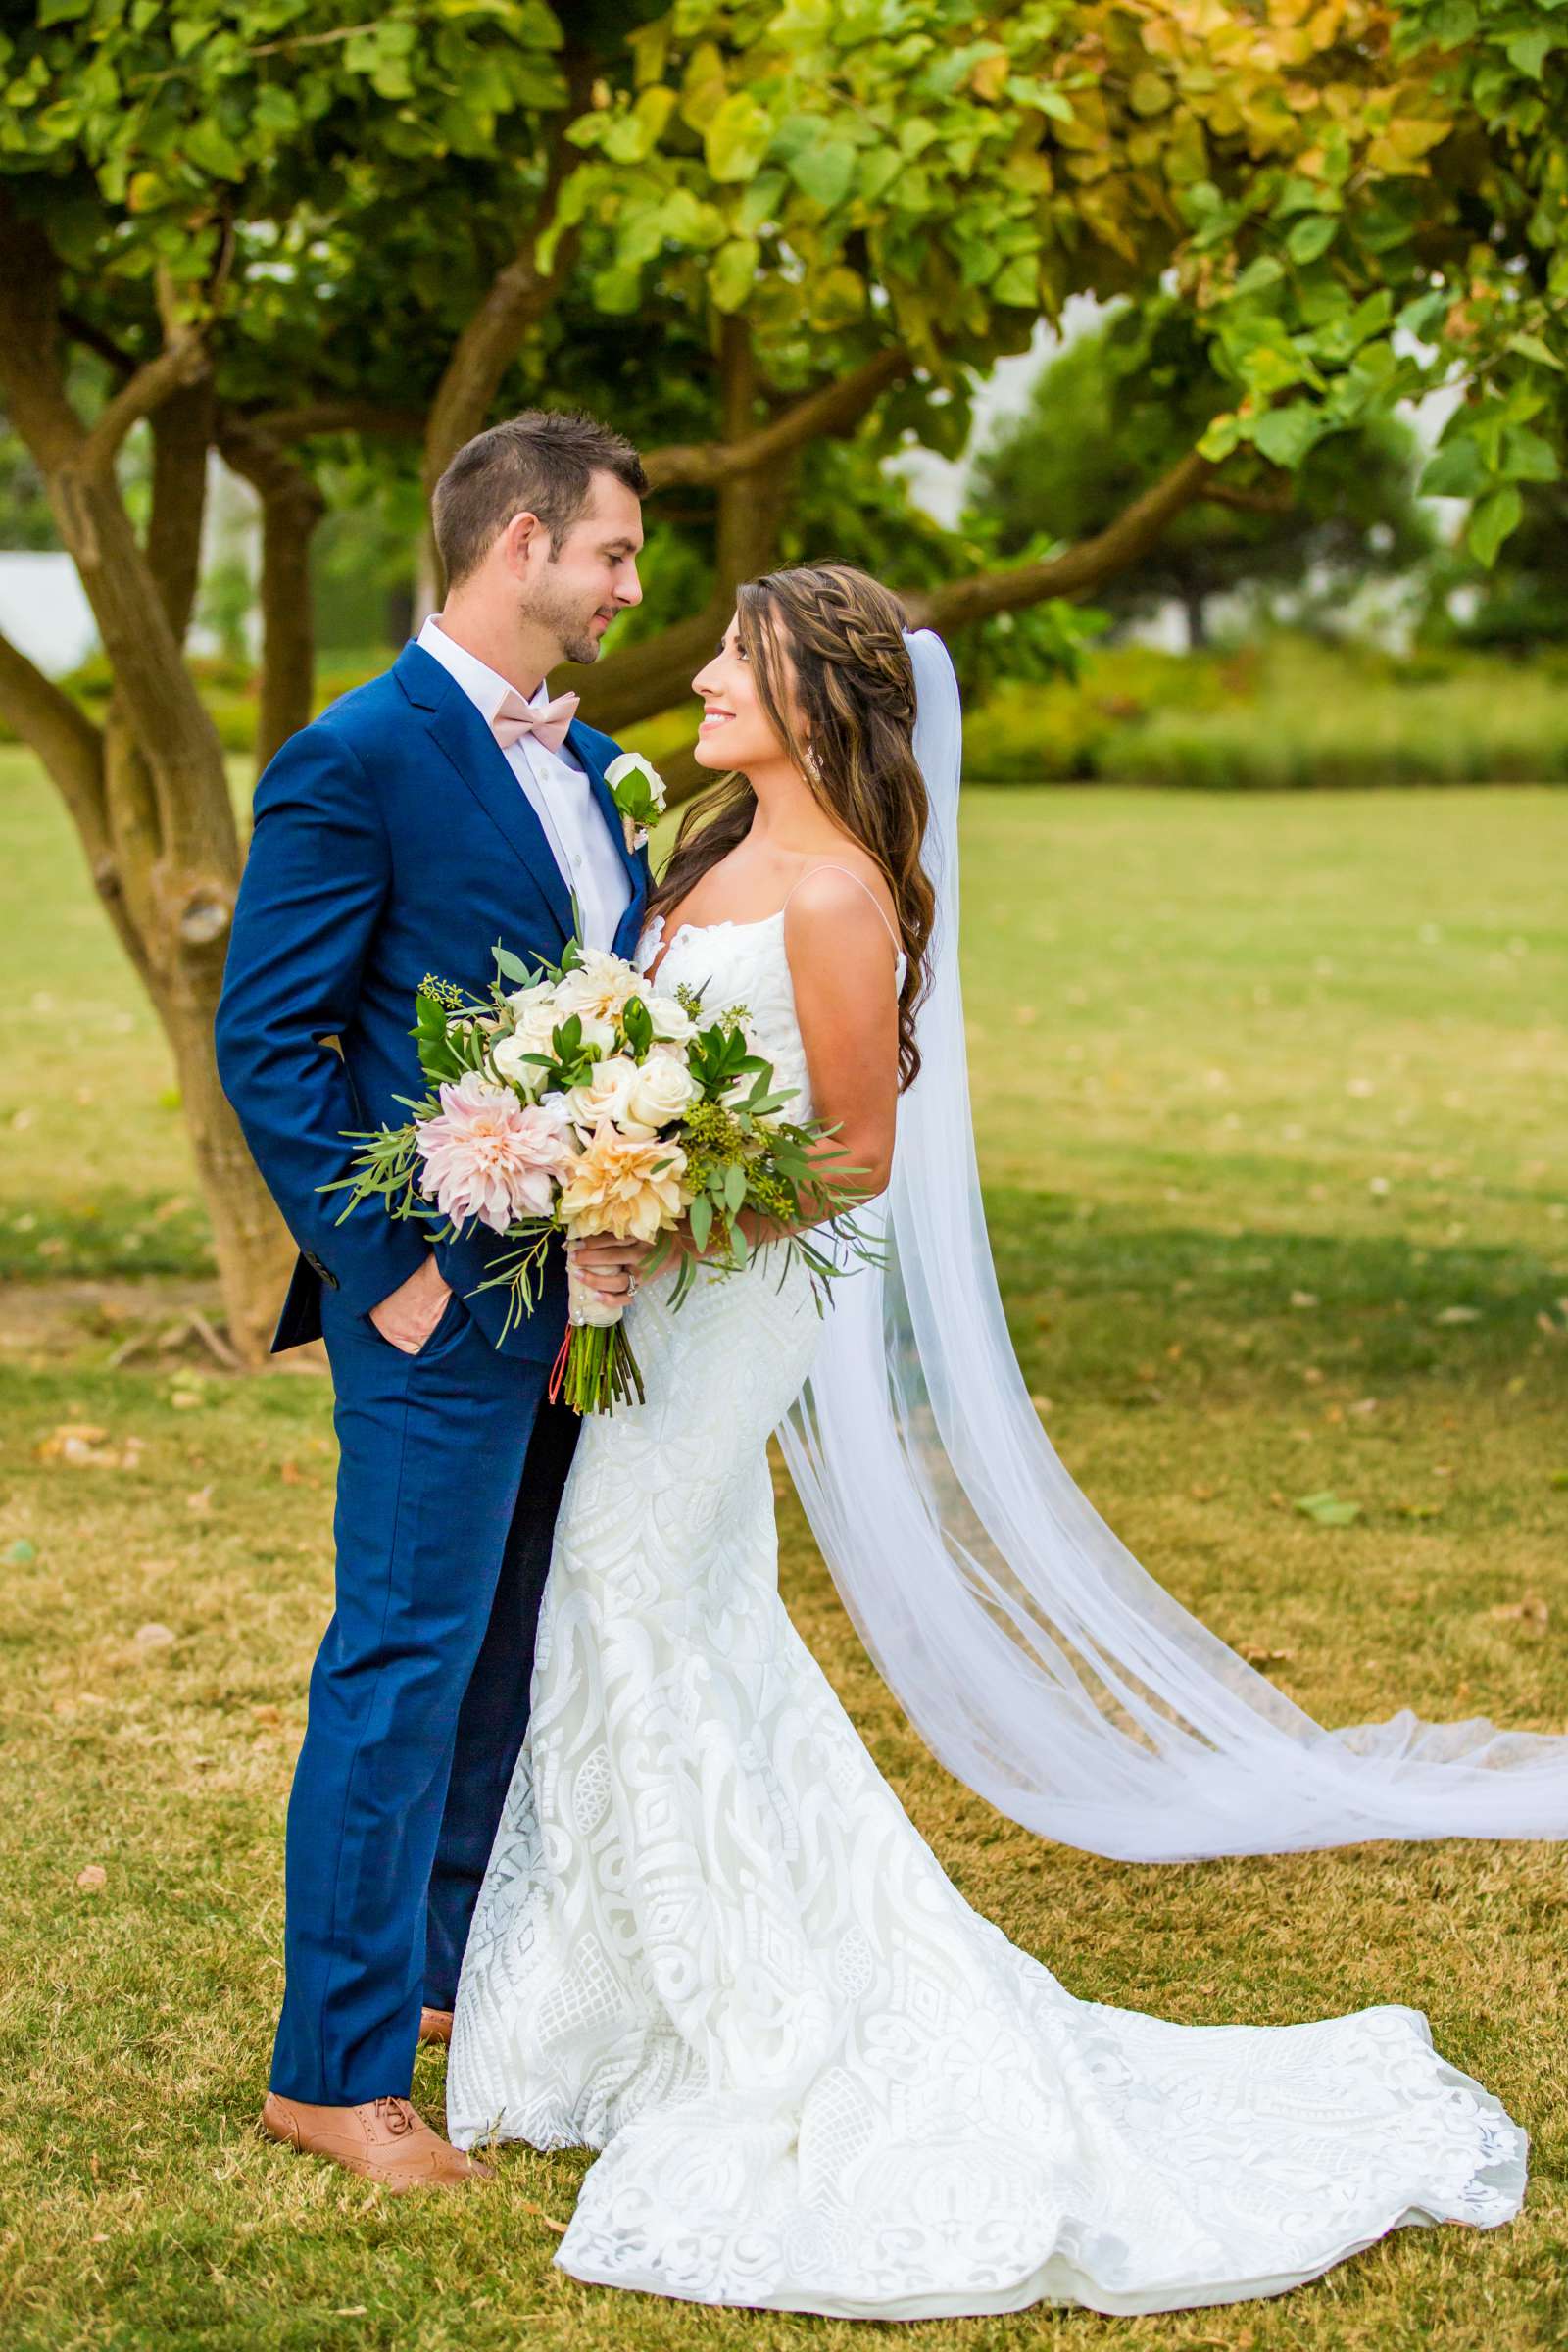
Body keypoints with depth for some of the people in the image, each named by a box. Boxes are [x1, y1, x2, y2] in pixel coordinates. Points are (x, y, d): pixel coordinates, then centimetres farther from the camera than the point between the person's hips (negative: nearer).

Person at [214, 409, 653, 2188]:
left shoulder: (591, 763, 13)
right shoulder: (357, 758, -13)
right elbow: (267, 1043, -14)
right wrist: (383, 1272, -16)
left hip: (585, 1292, 8)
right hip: (450, 1303, -8)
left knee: (515, 1655, 18)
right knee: (405, 1669, -1)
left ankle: (460, 1972, 34)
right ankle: (336, 2066, 10)